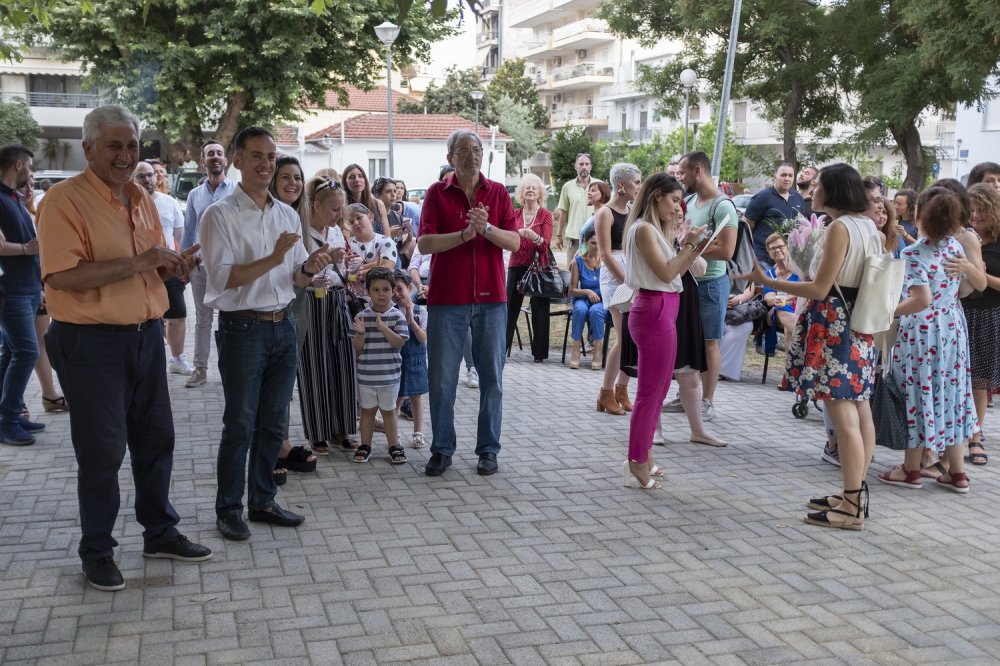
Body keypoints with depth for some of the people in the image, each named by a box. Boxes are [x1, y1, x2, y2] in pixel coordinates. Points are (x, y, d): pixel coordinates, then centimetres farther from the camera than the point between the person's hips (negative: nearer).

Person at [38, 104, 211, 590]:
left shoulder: (142, 199, 10)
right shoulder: (65, 199, -14)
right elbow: (60, 276, -24)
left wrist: (172, 264, -1)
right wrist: (136, 263, -27)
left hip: (146, 335, 7)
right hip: (91, 343, -7)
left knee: (156, 439, 15)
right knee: (102, 451, 2)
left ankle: (160, 533, 31)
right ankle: (97, 553, 19)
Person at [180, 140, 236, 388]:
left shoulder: (237, 191, -2)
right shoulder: (194, 195, 10)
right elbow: (188, 232, 13)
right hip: (200, 263, 4)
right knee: (202, 319, 10)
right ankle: (200, 369, 17)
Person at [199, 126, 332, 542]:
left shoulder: (288, 215, 11)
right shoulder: (220, 215, -8)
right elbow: (223, 278, -17)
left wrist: (309, 267, -8)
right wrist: (273, 258, -24)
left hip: (283, 327, 6)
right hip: (243, 330, -6)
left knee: (273, 422, 13)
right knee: (240, 425, 1)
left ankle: (263, 500, 25)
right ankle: (229, 508, 14)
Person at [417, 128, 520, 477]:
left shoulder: (498, 192, 8)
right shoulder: (437, 193, 3)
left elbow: (515, 242, 0)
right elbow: (424, 243, -7)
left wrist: (486, 228, -18)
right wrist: (464, 234, -18)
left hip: (491, 298, 1)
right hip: (447, 299, -1)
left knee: (492, 378, 5)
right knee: (441, 378, 3)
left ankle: (488, 449, 17)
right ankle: (442, 449, 16)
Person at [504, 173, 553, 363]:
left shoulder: (545, 215, 1)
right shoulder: (515, 214, 10)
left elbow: (545, 245, -8)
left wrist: (533, 235, -26)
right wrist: (518, 233, -12)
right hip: (517, 265, 3)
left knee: (539, 310, -1)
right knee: (510, 307, 2)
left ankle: (539, 352, 6)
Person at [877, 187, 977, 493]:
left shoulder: (913, 254, -17)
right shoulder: (956, 247, 3)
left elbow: (921, 299, -25)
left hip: (921, 333, -6)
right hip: (953, 328, 6)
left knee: (919, 395, 4)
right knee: (950, 394, 12)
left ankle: (911, 470, 16)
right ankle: (957, 473, 18)